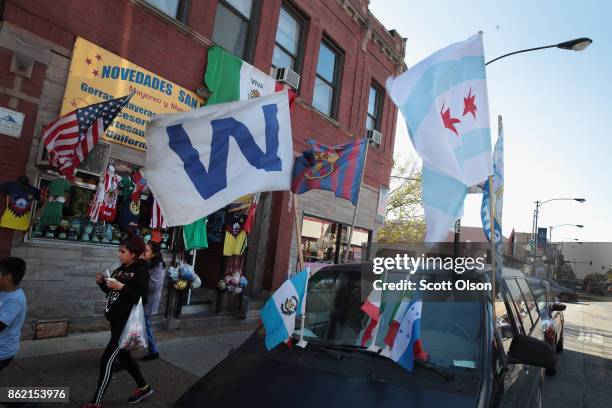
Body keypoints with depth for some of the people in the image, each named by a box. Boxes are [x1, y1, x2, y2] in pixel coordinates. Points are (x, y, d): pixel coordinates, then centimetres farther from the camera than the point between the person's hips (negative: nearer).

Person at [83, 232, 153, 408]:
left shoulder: (141, 272, -16)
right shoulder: (120, 270, 9)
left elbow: (141, 299, -23)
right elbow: (111, 292, 16)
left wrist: (121, 287, -28)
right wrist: (102, 283, -1)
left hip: (128, 324, -9)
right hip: (116, 321, 9)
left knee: (106, 360, -3)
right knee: (124, 357, 19)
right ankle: (144, 388, 36)